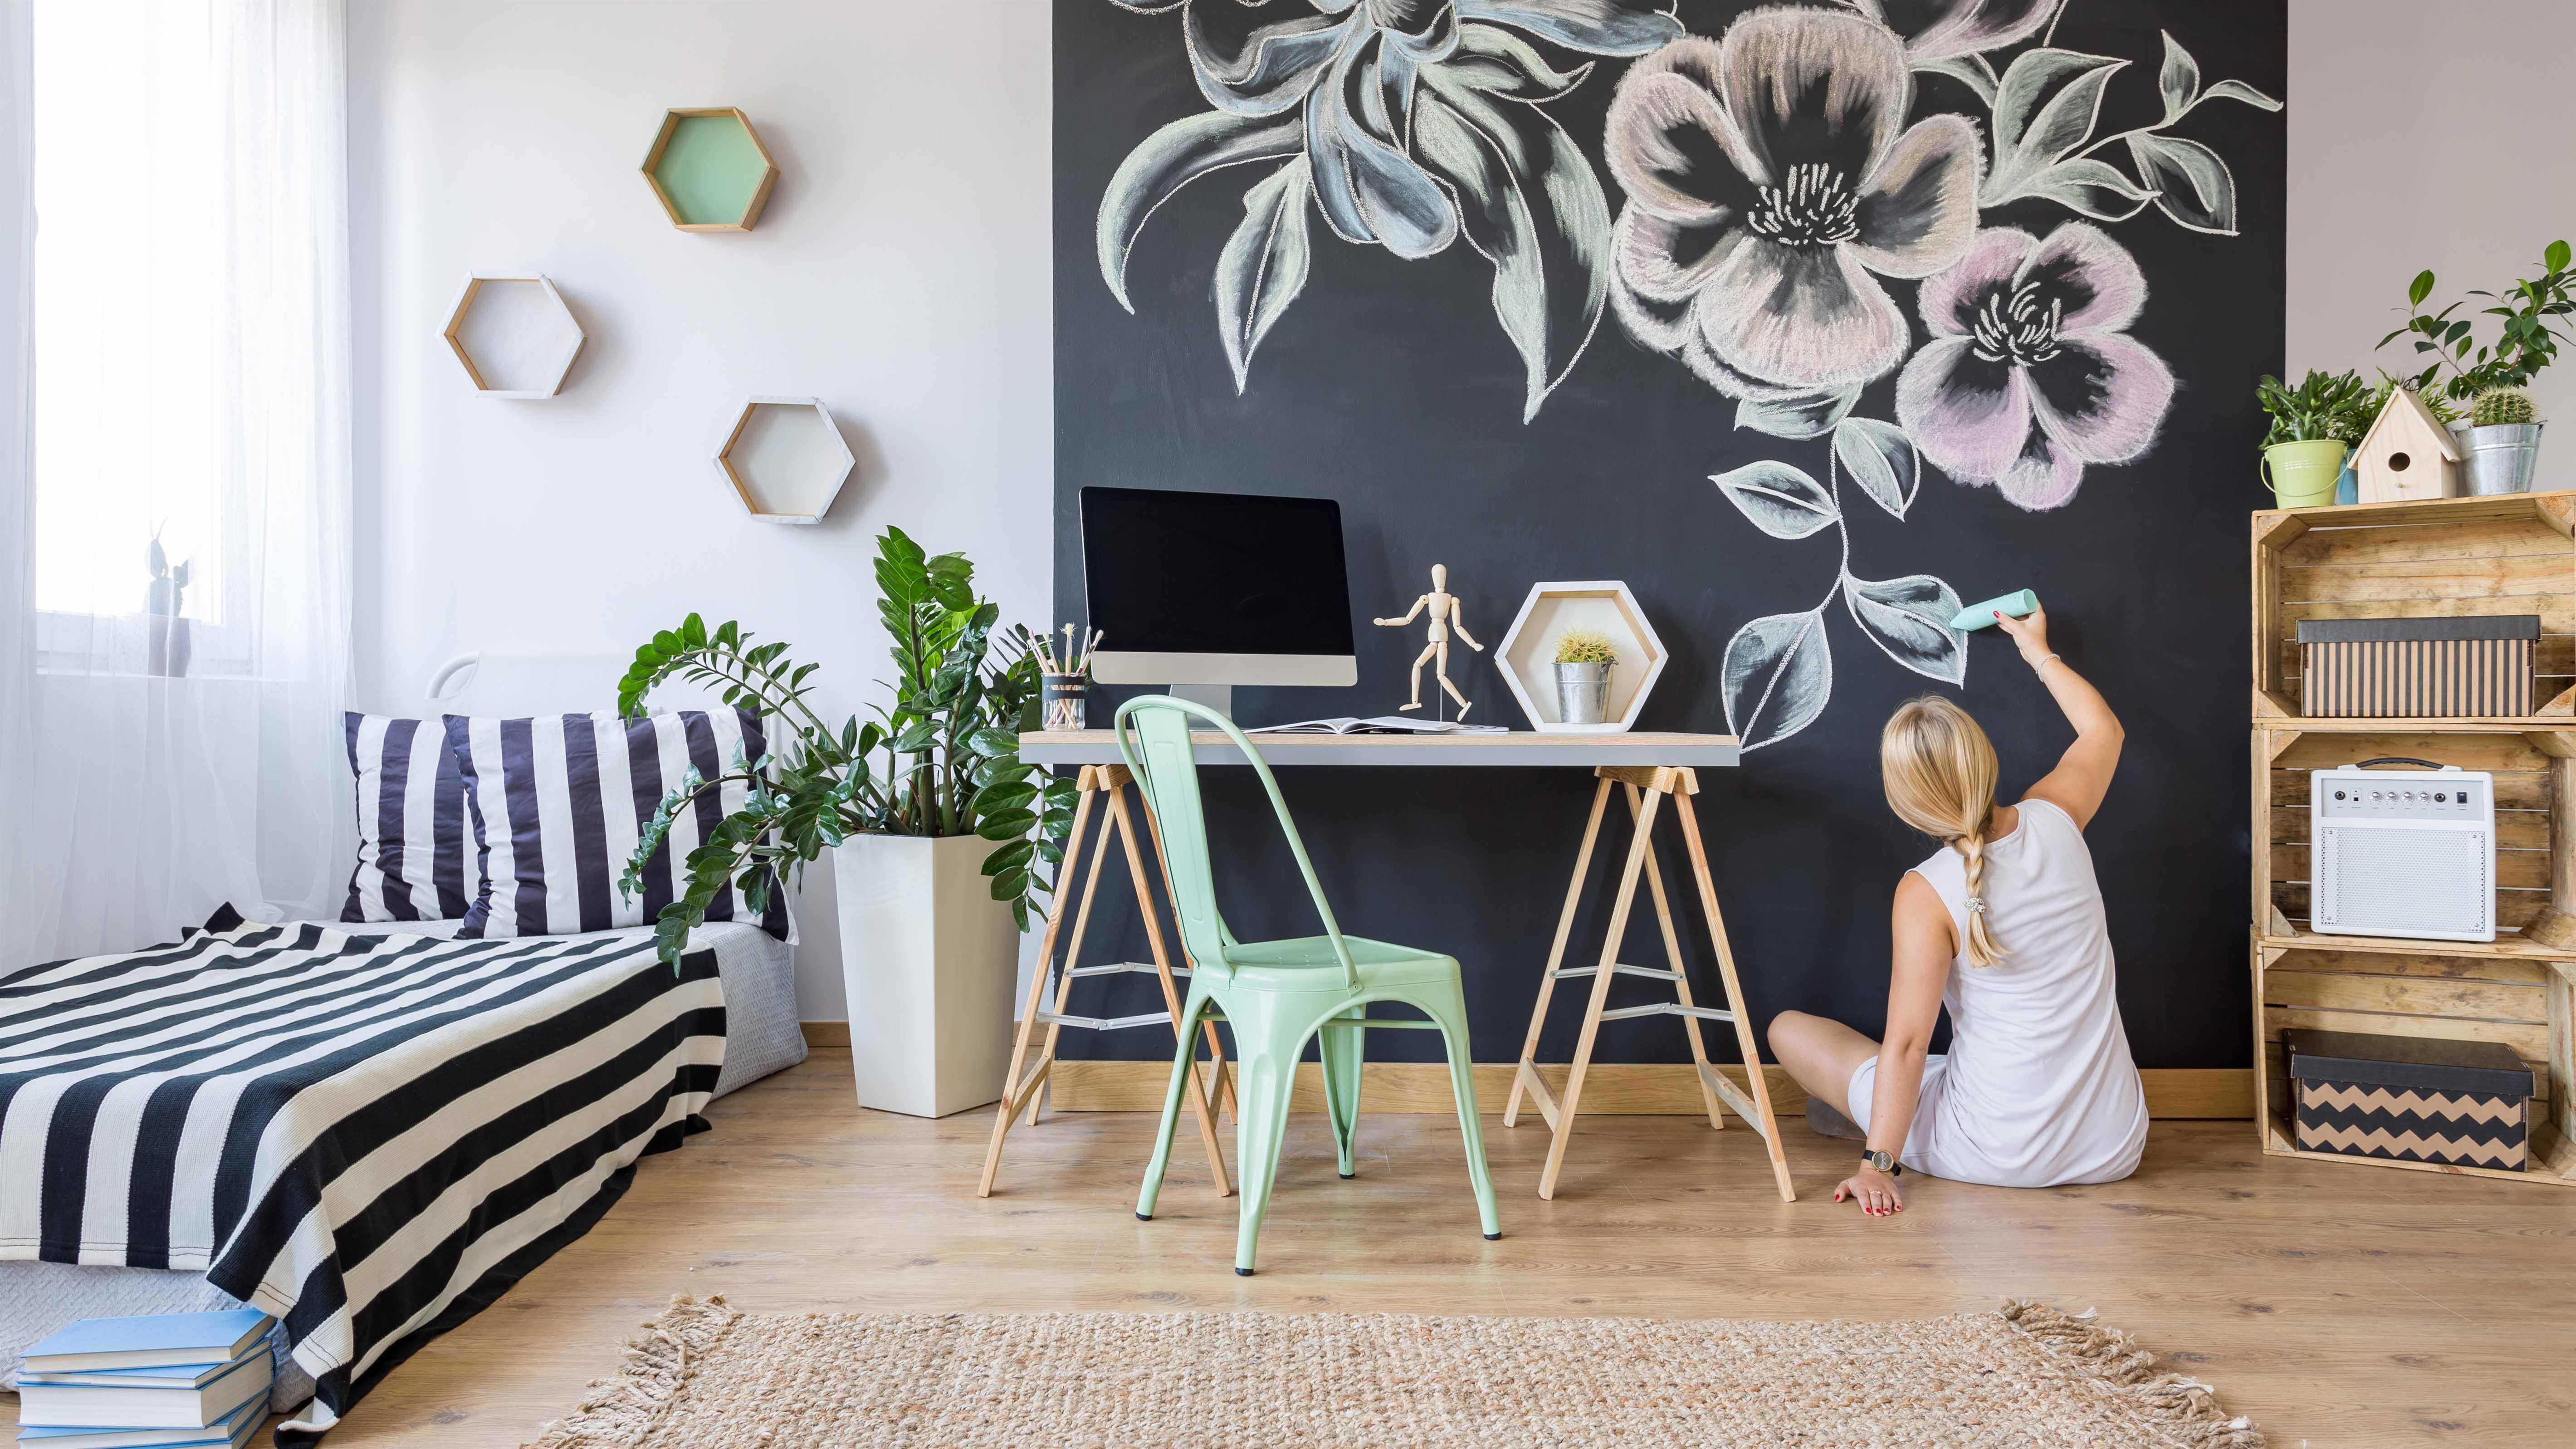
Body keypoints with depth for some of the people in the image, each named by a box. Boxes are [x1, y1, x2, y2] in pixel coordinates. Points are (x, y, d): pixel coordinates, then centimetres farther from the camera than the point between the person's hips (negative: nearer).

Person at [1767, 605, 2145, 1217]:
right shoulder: (2054, 821, -5)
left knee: (1789, 1028, 7)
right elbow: (2103, 729, 17)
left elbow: (1906, 1043, -19)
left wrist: (1879, 1164, -15)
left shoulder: (1927, 892, -18)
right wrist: (2038, 652, 29)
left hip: (1996, 1157, -5)